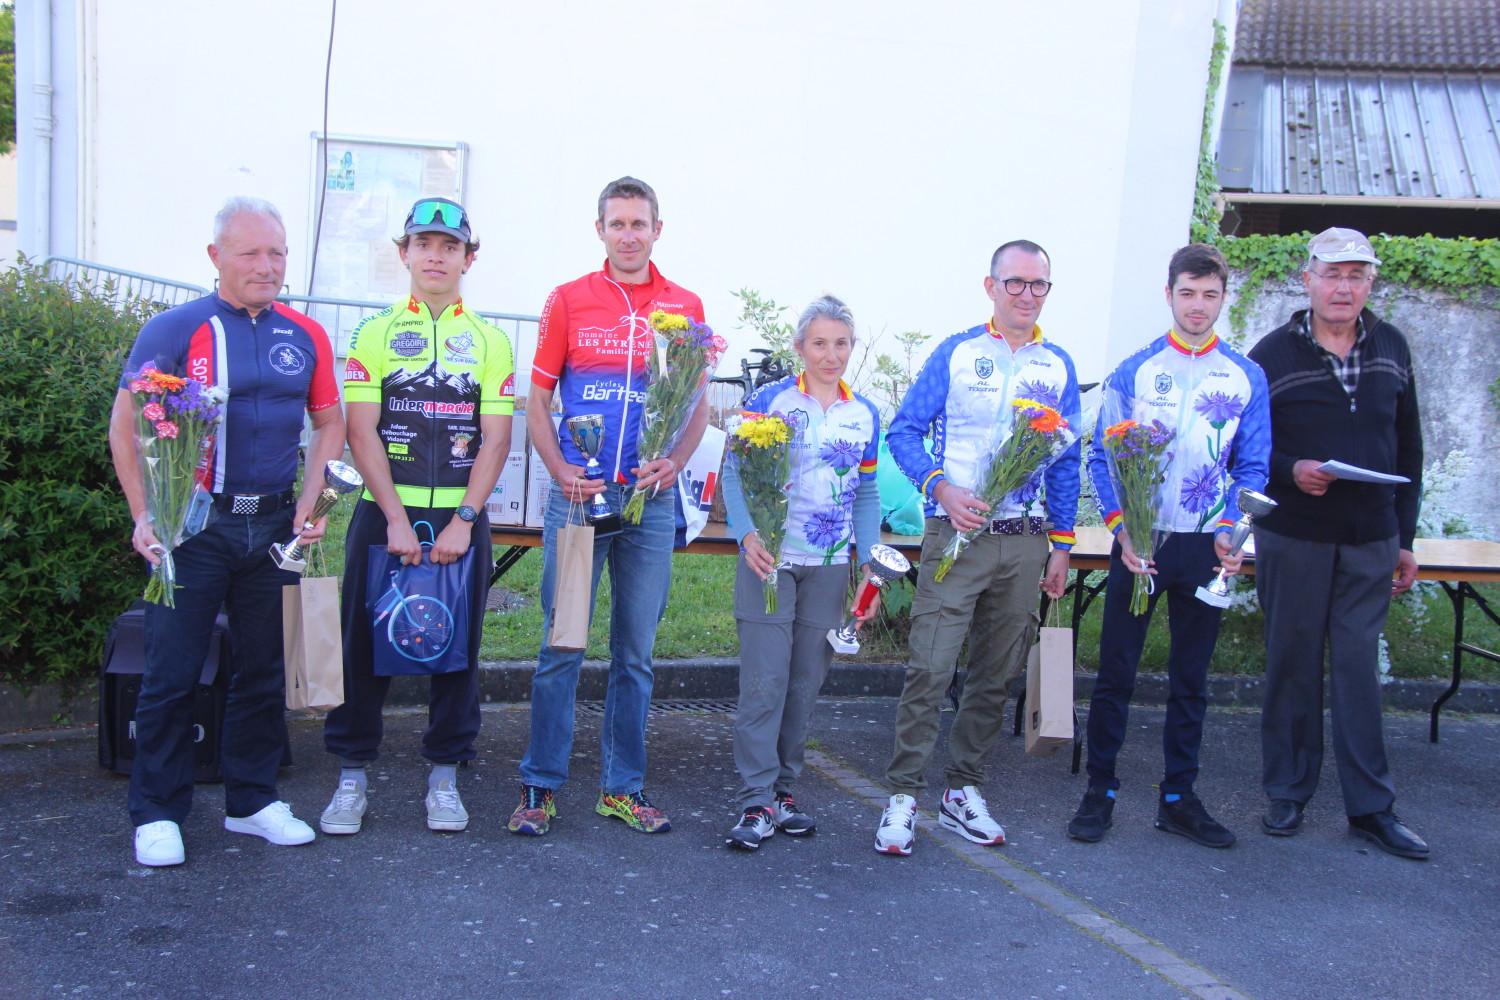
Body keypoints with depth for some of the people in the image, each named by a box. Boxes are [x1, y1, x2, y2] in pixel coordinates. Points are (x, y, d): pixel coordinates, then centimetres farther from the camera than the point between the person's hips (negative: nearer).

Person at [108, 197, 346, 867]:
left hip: (273, 525, 4)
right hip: (193, 526, -4)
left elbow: (329, 422, 15)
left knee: (264, 669, 11)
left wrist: (309, 503, 4)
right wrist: (145, 517, -10)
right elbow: (125, 428, -3)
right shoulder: (173, 332, -4)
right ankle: (157, 813, 13)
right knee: (172, 673, 0)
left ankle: (252, 801, 24)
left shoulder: (305, 337, 7)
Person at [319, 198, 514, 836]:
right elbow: (360, 430, -2)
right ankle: (352, 774, 15)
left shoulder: (490, 342, 8)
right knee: (365, 643, 3)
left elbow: (496, 438, 1)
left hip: (461, 519, 1)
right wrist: (396, 519, -12)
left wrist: (463, 520, -11)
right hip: (384, 513, 0)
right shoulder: (375, 334, 6)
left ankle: (445, 775, 17)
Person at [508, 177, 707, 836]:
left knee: (636, 652, 8)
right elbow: (537, 400, 5)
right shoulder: (568, 301, 4)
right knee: (562, 645, 0)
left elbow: (698, 405, 11)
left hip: (650, 499, 2)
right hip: (578, 493, -1)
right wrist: (559, 470, -10)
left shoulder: (685, 307, 8)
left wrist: (673, 462, -7)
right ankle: (540, 787, 11)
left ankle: (623, 788, 19)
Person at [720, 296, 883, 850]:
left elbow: (867, 496, 14)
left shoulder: (865, 416, 10)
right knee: (764, 680, -6)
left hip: (830, 568, 4)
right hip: (770, 560, -4)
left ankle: (783, 788, 21)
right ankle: (758, 800, 0)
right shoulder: (769, 400, -3)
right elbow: (734, 473, -6)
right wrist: (748, 536, -21)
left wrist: (869, 566, 7)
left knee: (806, 681, 9)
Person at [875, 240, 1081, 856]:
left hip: (1025, 543, 4)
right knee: (930, 669, -10)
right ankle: (903, 795, -2)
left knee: (996, 674, 10)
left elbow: (1066, 463, 15)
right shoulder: (955, 353, 1)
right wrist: (941, 488, -17)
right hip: (956, 534, -4)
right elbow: (904, 431, -1)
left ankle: (963, 791, 22)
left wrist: (1061, 545, 11)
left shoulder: (1058, 367, 11)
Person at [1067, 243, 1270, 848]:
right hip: (1139, 542, -2)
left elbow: (1252, 467, 5)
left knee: (1191, 679, 11)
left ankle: (1178, 798, 22)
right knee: (1116, 672, 1)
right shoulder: (1132, 372, 0)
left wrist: (1230, 529, -12)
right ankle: (1099, 793, 13)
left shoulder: (1246, 378, 5)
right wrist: (1122, 528, -16)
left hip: (1206, 548, 2)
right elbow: (1101, 457, -2)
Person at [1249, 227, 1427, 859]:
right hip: (1293, 539, -2)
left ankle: (1371, 806, 12)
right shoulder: (1273, 355, -4)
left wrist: (1405, 536, 10)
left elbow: (1408, 447, 12)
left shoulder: (1390, 349, 7)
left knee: (1359, 667, 4)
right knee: (1293, 664, 6)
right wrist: (1290, 470, -20)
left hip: (1371, 541, 2)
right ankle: (1288, 794, 18)